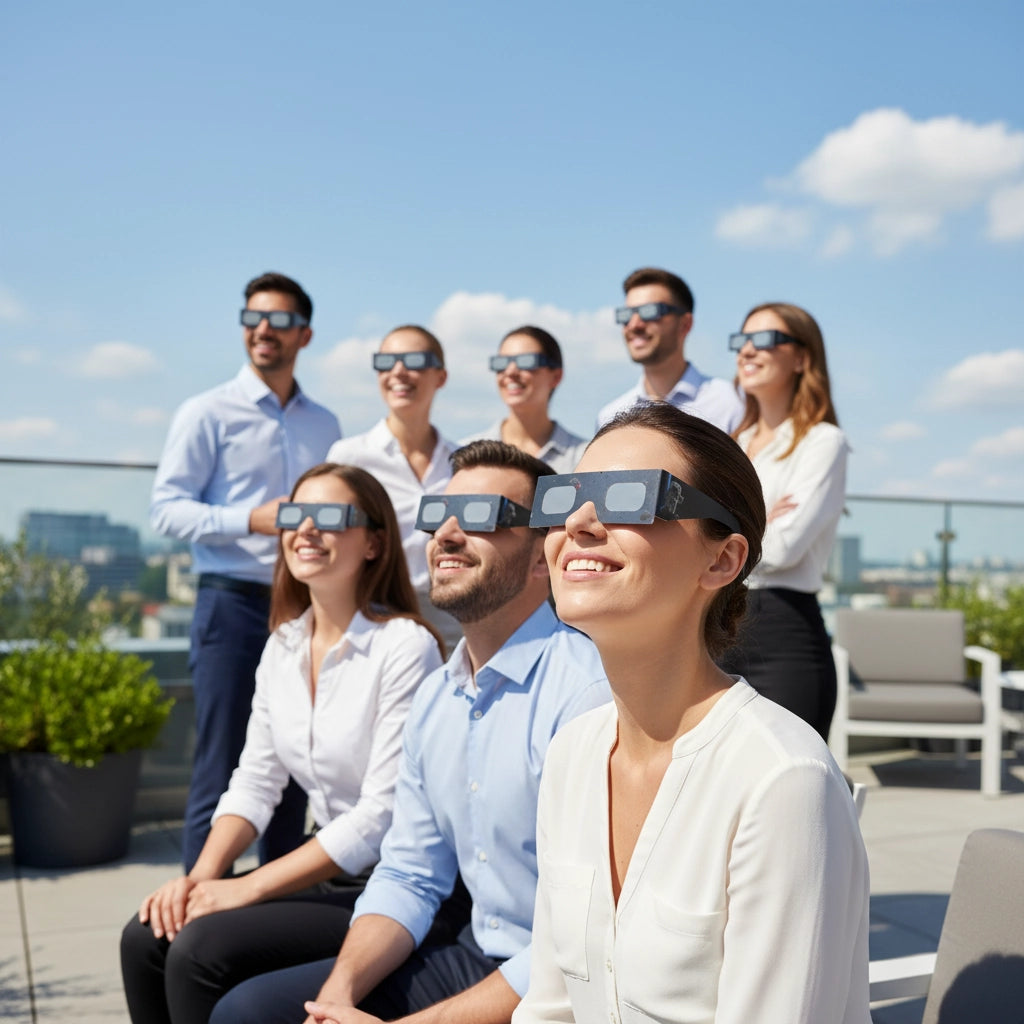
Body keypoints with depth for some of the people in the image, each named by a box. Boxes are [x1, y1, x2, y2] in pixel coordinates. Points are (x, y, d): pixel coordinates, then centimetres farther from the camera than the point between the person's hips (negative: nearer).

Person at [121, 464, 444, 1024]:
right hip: (327, 874, 7)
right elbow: (255, 782, 9)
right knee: (147, 937, -6)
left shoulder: (404, 646, -17)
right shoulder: (283, 646, 7)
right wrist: (201, 876, -8)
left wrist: (247, 888, -18)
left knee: (200, 950, -20)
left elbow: (383, 813, -20)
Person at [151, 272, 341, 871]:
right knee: (220, 771, -5)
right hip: (234, 603, -5)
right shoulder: (209, 414, 0)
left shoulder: (324, 425, 14)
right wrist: (253, 519, -18)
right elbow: (167, 508, -7)